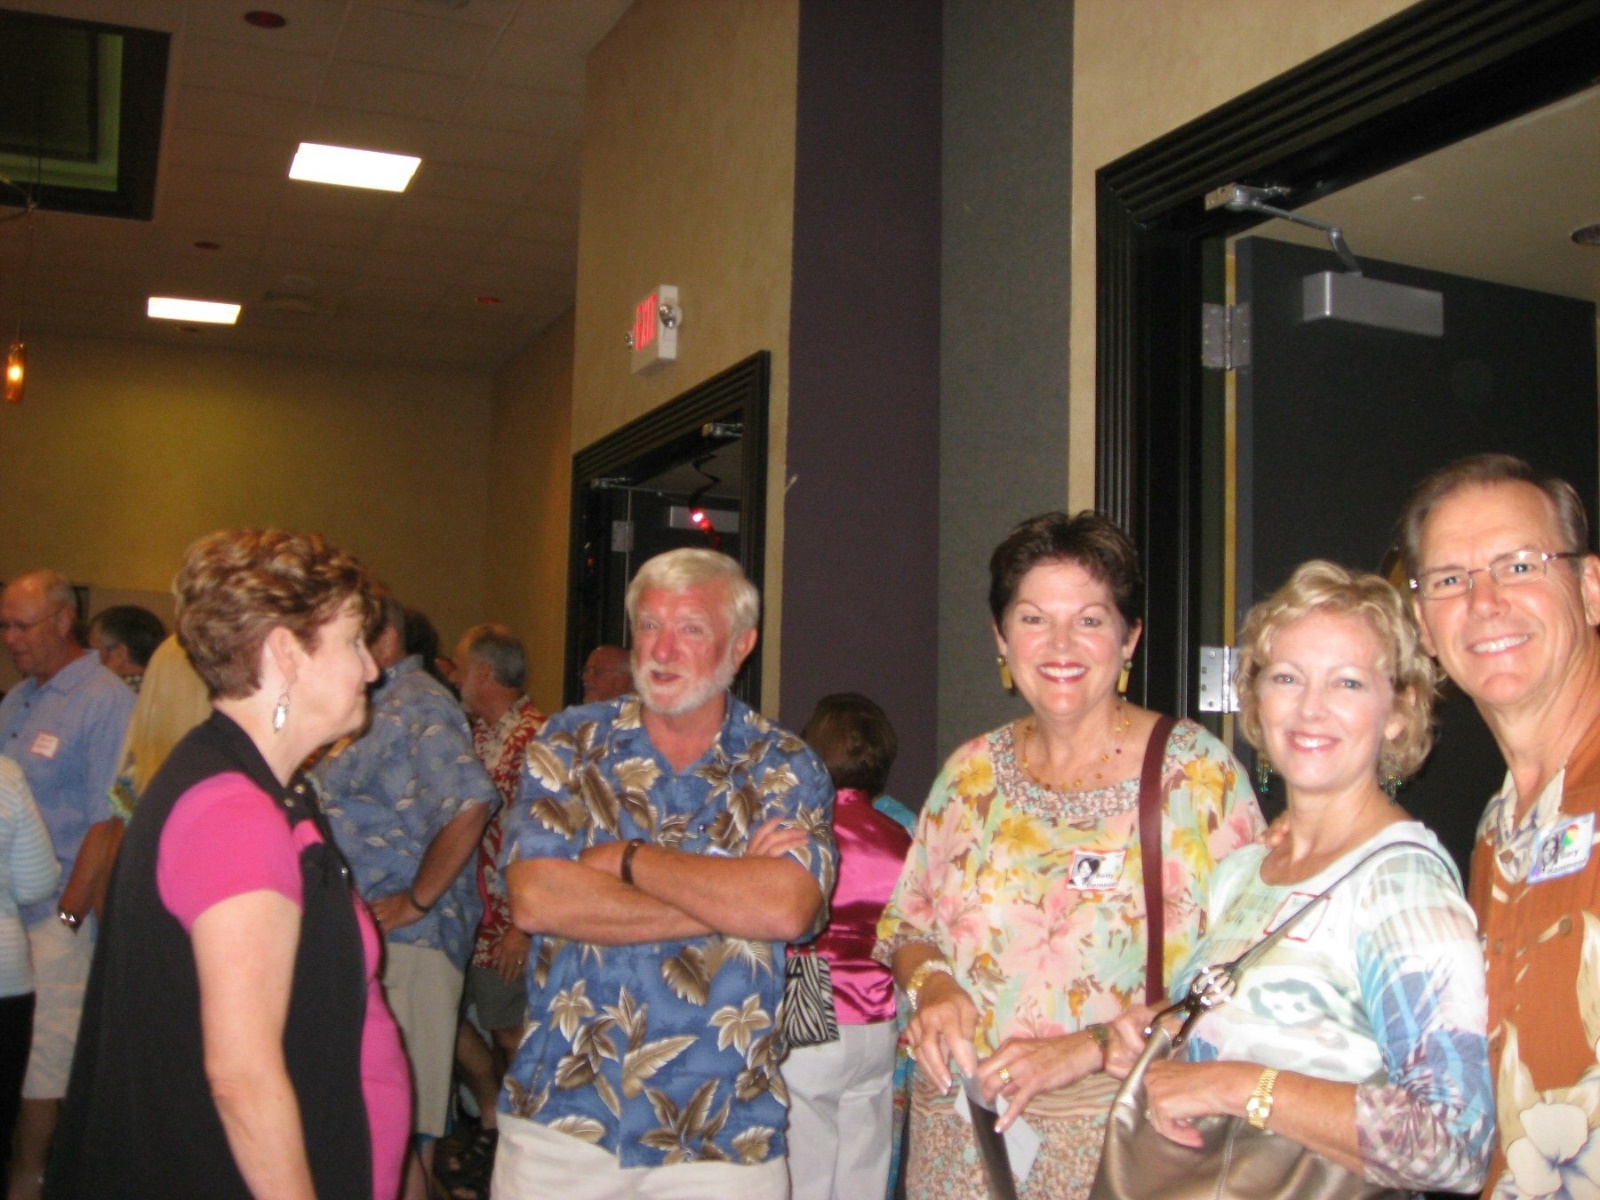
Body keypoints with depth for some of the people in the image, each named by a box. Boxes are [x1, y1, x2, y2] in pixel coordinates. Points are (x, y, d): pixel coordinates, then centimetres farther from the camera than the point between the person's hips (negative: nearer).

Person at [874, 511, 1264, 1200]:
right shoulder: (970, 774, 4)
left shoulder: (1197, 770, -9)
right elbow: (906, 925, 12)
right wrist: (931, 985, -9)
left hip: (1113, 1136, -3)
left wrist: (1088, 1047, -20)